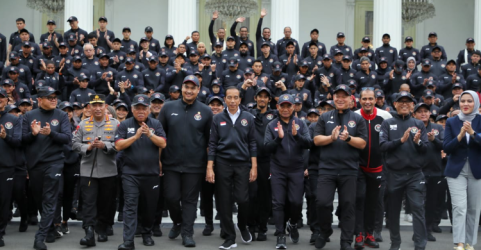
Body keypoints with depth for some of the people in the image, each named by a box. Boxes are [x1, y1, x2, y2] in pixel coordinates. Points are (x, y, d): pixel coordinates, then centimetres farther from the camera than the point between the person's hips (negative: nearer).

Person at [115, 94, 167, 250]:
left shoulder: (156, 124, 5)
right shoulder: (125, 125, 3)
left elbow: (163, 144, -5)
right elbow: (118, 145, -6)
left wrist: (150, 134, -20)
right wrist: (136, 136, -17)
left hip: (152, 173, 2)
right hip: (130, 174, -2)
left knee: (150, 206, 12)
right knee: (130, 206, -9)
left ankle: (147, 234, 32)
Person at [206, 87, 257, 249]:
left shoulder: (248, 118, 5)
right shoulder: (218, 119, 4)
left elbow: (252, 143, 5)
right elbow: (212, 144, 3)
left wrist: (254, 167, -1)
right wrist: (209, 168, -4)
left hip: (242, 164, 0)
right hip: (222, 164, 0)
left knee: (242, 199, -6)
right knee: (224, 202, 1)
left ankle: (242, 226, 25)